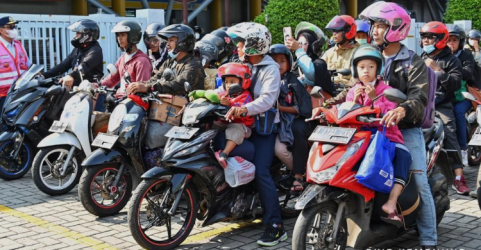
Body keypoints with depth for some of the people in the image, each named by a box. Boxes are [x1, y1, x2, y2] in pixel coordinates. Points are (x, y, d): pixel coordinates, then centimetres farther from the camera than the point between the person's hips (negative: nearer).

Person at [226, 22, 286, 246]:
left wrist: (245, 108, -43)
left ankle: (275, 225, -17)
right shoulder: (242, 65, 15)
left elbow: (267, 99, -26)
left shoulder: (271, 68, -12)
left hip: (263, 126, -8)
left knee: (261, 172, -17)